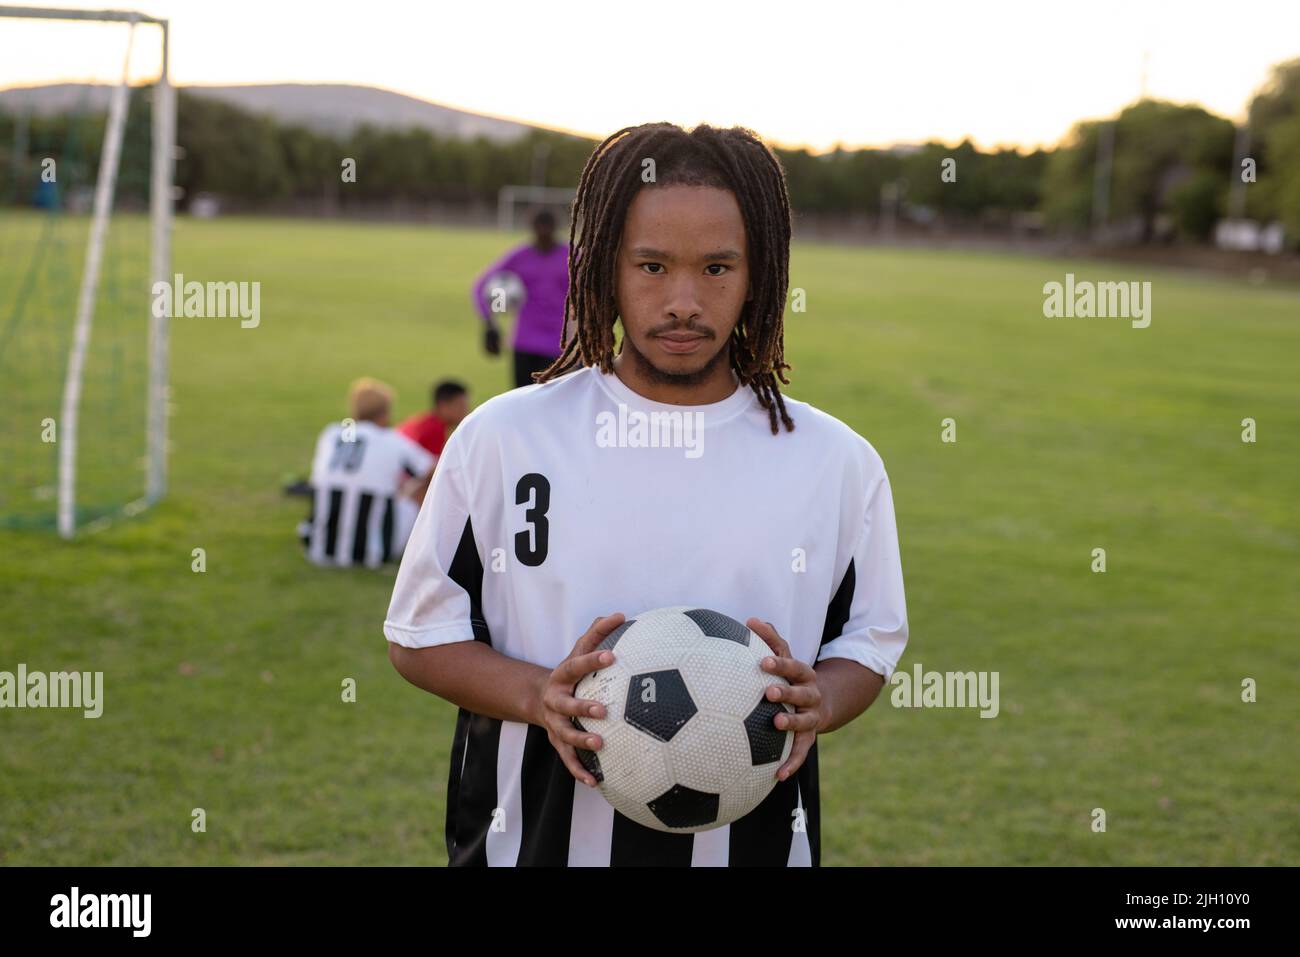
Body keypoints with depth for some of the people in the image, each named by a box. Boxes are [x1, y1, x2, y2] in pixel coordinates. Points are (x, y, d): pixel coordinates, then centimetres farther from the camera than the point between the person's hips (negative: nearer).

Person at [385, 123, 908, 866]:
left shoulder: (840, 462, 0)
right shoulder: (501, 438, -3)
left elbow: (870, 643, 9)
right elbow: (420, 635, 2)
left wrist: (816, 704, -13)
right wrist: (538, 698, -16)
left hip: (753, 842, 1)